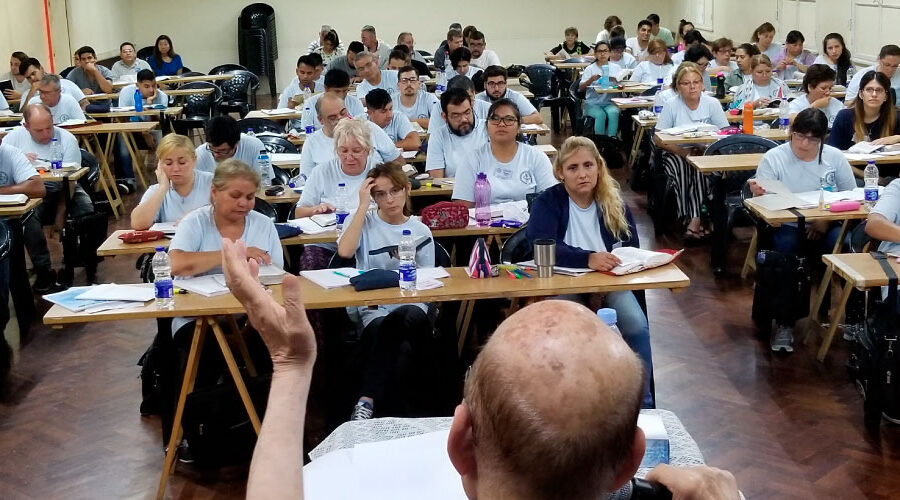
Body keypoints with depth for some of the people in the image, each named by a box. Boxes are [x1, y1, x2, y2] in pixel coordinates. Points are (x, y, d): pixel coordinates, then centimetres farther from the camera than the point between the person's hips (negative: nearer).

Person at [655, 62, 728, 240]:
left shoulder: (712, 103, 0)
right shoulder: (672, 106, -3)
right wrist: (683, 151, -19)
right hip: (676, 154, 0)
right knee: (684, 169, -32)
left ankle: (695, 220, -27)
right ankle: (694, 220, -24)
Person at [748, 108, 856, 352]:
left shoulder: (835, 157, 6)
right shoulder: (773, 158, -1)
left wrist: (827, 220, -11)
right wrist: (757, 193, -31)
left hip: (825, 227, 2)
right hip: (787, 226, -2)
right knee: (784, 245, -35)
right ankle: (784, 323, -24)